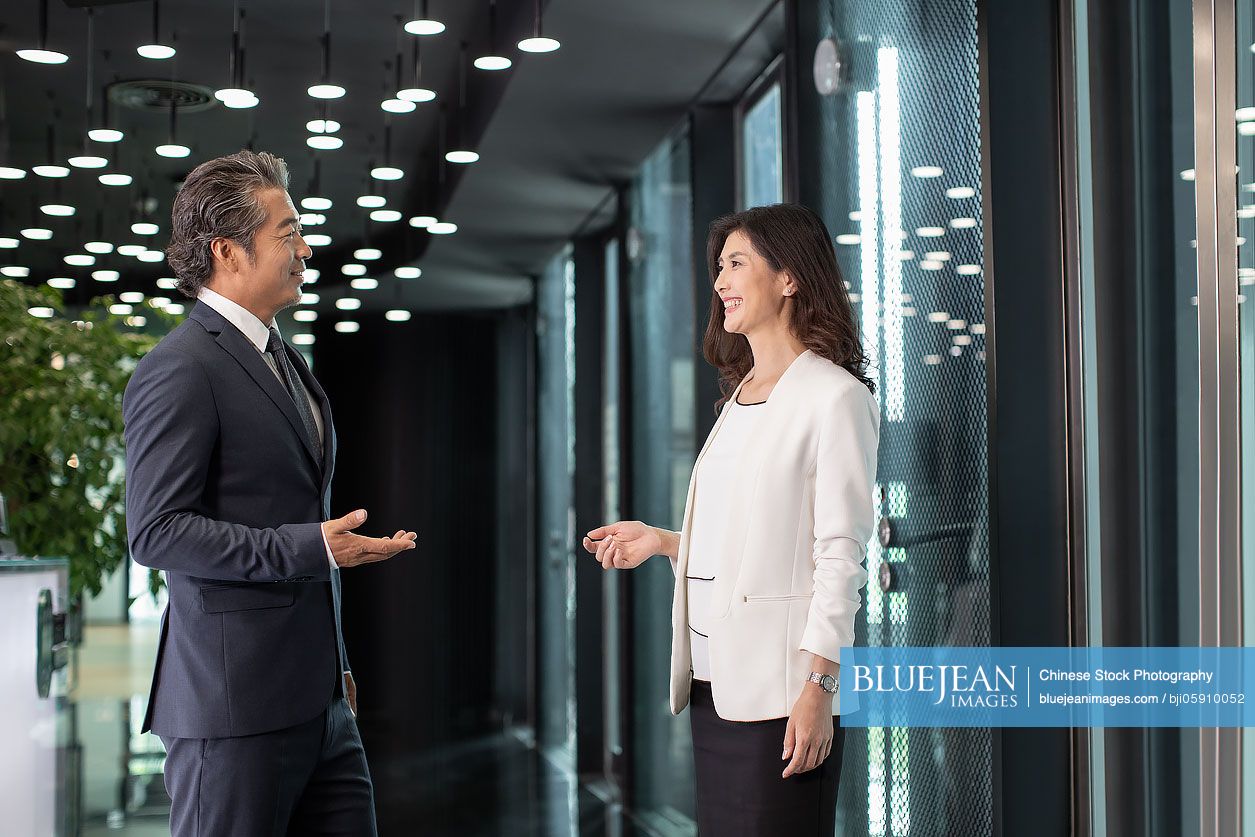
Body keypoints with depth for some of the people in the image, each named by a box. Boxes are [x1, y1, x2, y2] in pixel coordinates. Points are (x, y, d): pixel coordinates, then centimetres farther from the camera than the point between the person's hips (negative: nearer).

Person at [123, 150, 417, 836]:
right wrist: (311, 547, -23)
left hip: (317, 697, 9)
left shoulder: (283, 359, 19)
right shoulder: (178, 372, -12)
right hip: (235, 703, -9)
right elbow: (157, 532, -18)